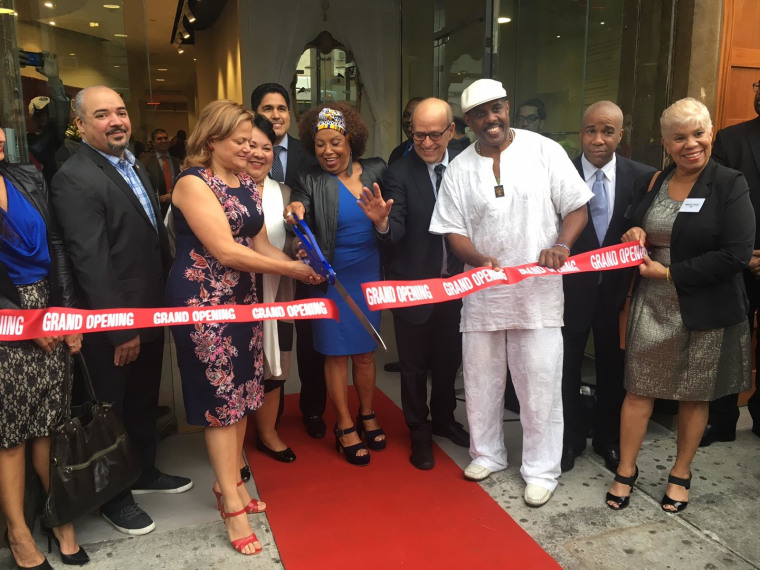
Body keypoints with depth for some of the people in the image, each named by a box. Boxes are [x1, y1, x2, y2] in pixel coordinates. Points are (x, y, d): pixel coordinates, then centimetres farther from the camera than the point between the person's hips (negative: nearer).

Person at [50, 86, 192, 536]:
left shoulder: (135, 166, 9)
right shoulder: (75, 180, -19)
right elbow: (91, 261, -23)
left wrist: (168, 298, 9)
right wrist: (120, 330, -22)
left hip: (150, 312, 8)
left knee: (145, 401, 23)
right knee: (114, 410, 11)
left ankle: (144, 471, 44)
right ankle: (115, 496, 31)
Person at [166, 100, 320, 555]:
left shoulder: (249, 184, 10)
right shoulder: (193, 183, -13)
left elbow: (259, 243, 10)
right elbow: (225, 251, -20)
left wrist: (299, 268, -7)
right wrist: (290, 269, -15)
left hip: (243, 298, 7)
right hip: (203, 300, -7)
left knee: (241, 393, 12)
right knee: (221, 398, -1)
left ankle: (231, 482, 30)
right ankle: (233, 507, 11)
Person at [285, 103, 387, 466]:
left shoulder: (376, 171, 1)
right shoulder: (310, 183, -7)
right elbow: (302, 222, -19)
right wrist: (297, 216, -40)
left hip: (369, 275, 3)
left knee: (365, 351, 15)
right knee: (336, 353, 6)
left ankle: (367, 416, 35)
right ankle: (345, 427, 24)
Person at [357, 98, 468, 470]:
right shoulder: (399, 173, -12)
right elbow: (396, 232, -18)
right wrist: (383, 222, -38)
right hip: (413, 285, -3)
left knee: (449, 358, 20)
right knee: (414, 364, 11)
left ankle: (443, 419, 43)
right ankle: (420, 434, 31)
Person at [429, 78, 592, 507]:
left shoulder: (545, 151, -1)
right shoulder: (460, 169, 4)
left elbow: (577, 208, 0)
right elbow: (453, 231, 3)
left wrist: (561, 246, -19)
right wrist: (480, 260, -16)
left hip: (538, 291, -2)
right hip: (483, 291, 3)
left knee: (540, 384, 3)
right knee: (481, 379, 13)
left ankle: (542, 470, 21)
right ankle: (488, 454, 35)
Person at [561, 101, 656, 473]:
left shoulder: (642, 177, -4)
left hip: (617, 288, 1)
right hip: (571, 287, -1)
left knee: (612, 369, 16)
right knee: (567, 368, 13)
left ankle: (609, 439, 38)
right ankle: (571, 438, 34)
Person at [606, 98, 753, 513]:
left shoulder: (729, 185, -9)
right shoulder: (653, 183, 5)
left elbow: (736, 255, -17)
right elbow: (633, 227, 18)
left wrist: (670, 272, -17)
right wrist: (633, 237, -6)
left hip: (705, 310, -3)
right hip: (652, 306, 3)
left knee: (694, 396, 12)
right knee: (639, 388, 7)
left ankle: (681, 474, 32)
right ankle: (626, 470, 24)